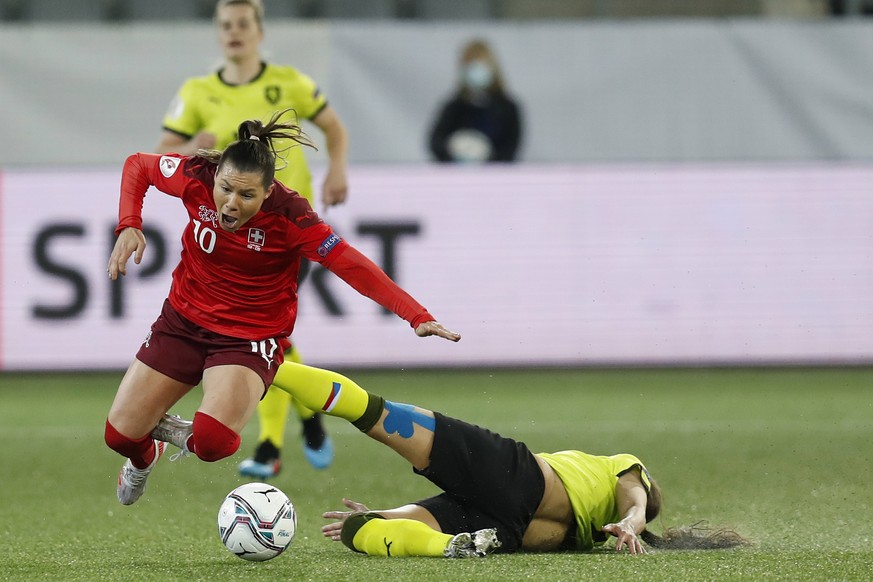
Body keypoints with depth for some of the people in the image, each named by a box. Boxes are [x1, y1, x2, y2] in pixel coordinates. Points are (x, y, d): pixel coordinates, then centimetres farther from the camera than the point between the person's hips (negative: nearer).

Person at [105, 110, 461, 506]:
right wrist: (129, 226, -13)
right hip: (184, 321, 4)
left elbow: (353, 267, -25)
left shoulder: (289, 217, -26)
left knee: (211, 441, -28)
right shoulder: (197, 177, -18)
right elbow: (137, 166, 2)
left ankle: (192, 438, 11)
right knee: (120, 433, 3)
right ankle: (144, 457, 42)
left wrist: (418, 317, -33)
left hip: (250, 337, -3)